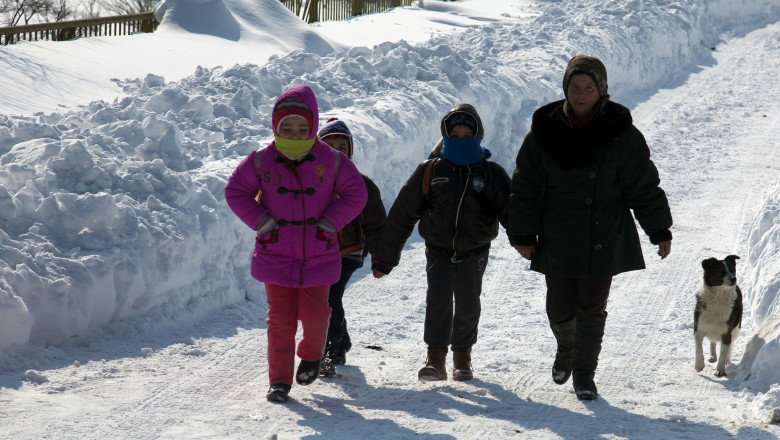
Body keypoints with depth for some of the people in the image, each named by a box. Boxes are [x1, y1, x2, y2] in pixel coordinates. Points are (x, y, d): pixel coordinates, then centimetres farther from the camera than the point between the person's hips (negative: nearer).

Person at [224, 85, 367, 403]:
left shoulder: (331, 161, -5)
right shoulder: (261, 161, -4)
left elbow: (356, 193, 4)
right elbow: (235, 192, 4)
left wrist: (329, 222, -7)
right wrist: (262, 222, -7)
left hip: (318, 256, 0)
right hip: (276, 255, 0)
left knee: (314, 314, 0)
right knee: (280, 319, 1)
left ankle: (311, 356, 32)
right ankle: (279, 380, 11)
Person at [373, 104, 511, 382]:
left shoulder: (491, 174, -1)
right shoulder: (429, 171, -1)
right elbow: (401, 215, 3)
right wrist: (384, 260, 4)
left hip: (473, 252, 1)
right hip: (439, 250, 0)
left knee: (468, 306, 4)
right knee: (438, 299, -18)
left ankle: (462, 357, 25)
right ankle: (436, 360, -17)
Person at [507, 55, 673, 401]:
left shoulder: (621, 134, -6)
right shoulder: (544, 131, -4)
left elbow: (644, 187, 0)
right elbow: (525, 187, 1)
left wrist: (659, 231, -1)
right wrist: (522, 234, -1)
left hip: (604, 239, -1)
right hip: (557, 239, 1)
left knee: (592, 307, 3)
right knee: (560, 309, 6)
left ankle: (585, 373, 19)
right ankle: (566, 349, 39)